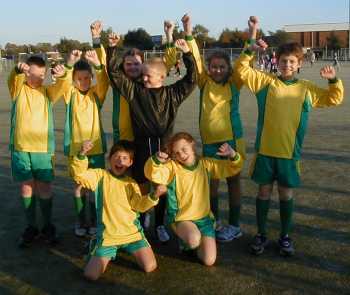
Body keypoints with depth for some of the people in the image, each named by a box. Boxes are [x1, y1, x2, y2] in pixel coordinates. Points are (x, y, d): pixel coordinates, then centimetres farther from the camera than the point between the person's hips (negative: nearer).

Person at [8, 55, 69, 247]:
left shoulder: (48, 92, 4)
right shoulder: (18, 89, 2)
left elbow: (62, 85, -14)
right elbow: (13, 79, -19)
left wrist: (62, 75, -38)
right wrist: (18, 69, -43)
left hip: (43, 149, 0)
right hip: (20, 148, 0)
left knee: (45, 189, 5)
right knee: (26, 188, 6)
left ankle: (48, 226, 22)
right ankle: (31, 227, 21)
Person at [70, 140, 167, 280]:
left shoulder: (131, 183, 8)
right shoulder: (100, 175, 0)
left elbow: (139, 205, -5)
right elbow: (79, 175, -17)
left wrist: (153, 196, -24)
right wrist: (82, 155, -33)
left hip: (132, 233, 2)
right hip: (107, 235, -2)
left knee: (150, 267, -8)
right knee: (91, 275, -11)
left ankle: (127, 247, 21)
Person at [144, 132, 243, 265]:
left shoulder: (205, 164, -1)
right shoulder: (172, 167, -10)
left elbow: (232, 168, 2)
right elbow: (153, 174, -27)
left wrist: (233, 155, -19)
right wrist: (156, 160, -48)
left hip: (204, 218, 3)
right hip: (181, 219, -3)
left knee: (209, 260, -7)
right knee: (194, 240, -36)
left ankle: (191, 241, 24)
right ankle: (185, 240, 4)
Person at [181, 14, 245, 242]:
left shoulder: (234, 84, -1)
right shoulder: (205, 83, 3)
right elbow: (196, 60, -5)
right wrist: (188, 33, -15)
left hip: (231, 139, -2)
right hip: (209, 140, 3)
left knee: (233, 181, 8)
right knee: (211, 182, 11)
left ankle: (234, 226, 20)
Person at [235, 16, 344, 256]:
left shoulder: (307, 89, 5)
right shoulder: (266, 82, 0)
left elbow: (334, 98, 12)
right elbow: (242, 70, -4)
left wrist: (334, 80, -5)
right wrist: (251, 49, -16)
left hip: (290, 153, 1)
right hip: (265, 149, -1)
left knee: (287, 194, 10)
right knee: (264, 191, 9)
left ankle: (285, 236, 27)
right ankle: (262, 235, 25)